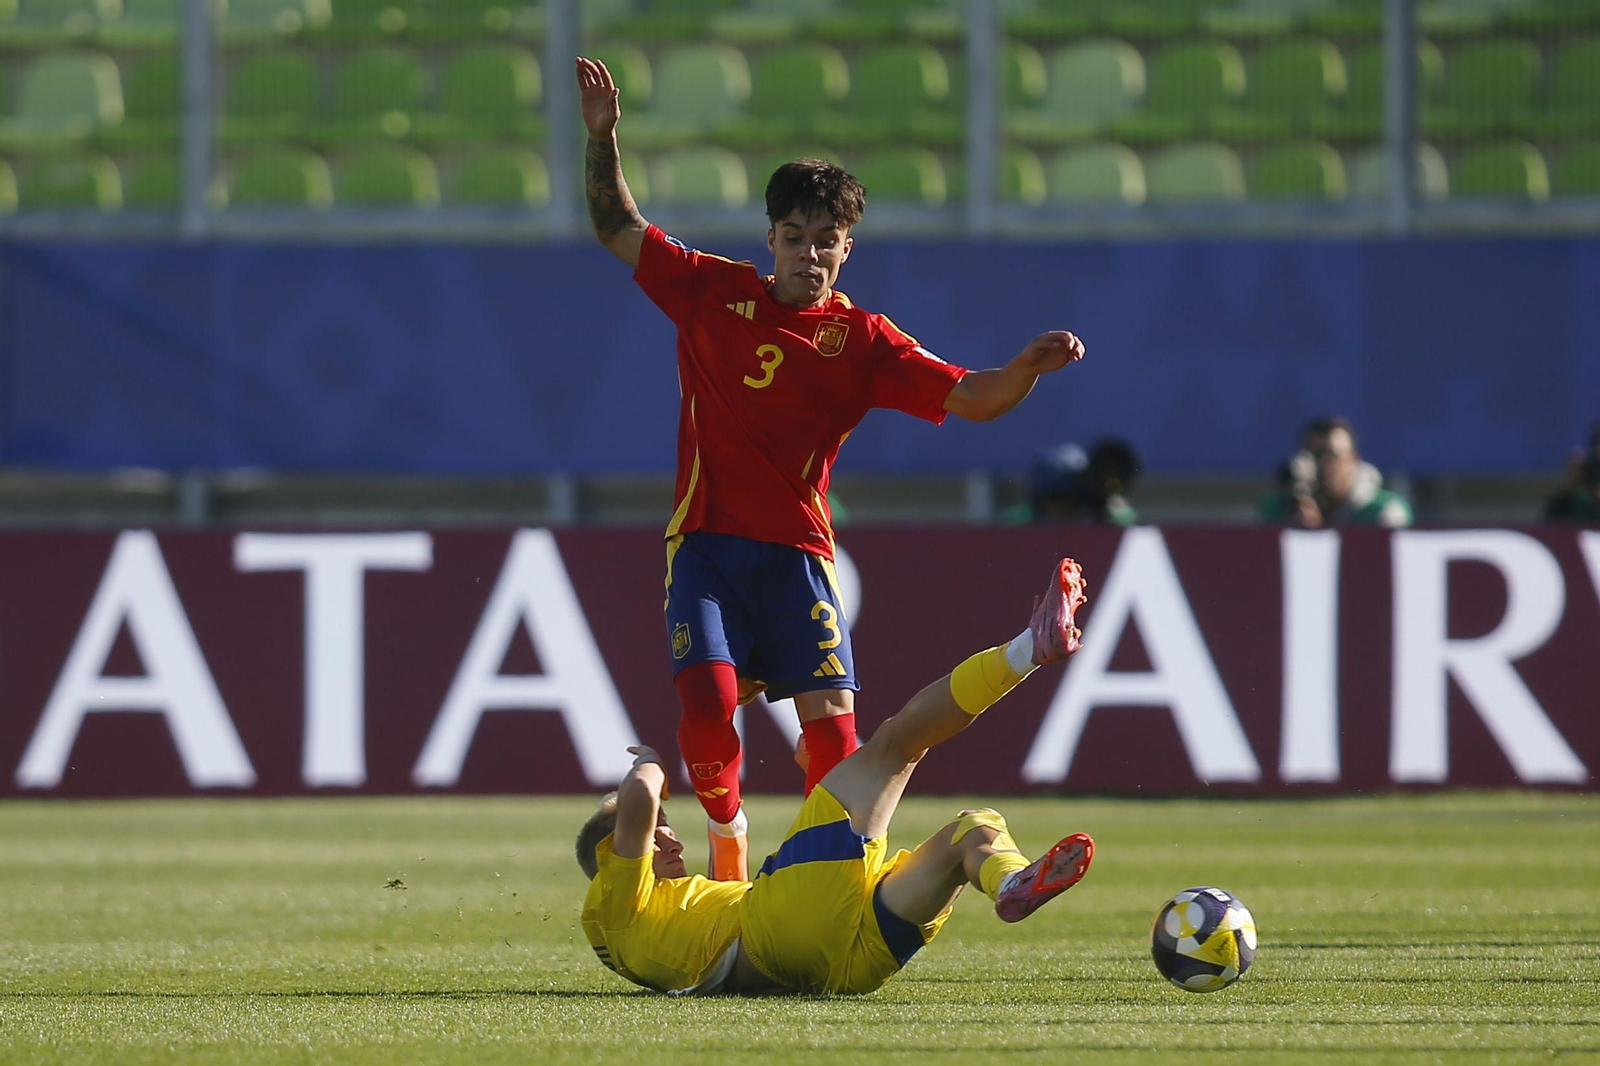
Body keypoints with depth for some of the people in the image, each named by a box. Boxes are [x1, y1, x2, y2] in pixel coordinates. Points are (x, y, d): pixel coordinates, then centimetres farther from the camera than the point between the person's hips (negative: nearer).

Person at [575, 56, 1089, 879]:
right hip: (706, 541, 0)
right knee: (709, 702, -18)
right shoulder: (712, 292, 6)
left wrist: (1029, 368, -24)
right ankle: (725, 829, 12)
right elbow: (616, 228, 15)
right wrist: (602, 139, 2)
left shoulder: (861, 341, 2)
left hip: (796, 553, 0)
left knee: (831, 719, -13)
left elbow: (972, 399, -4)